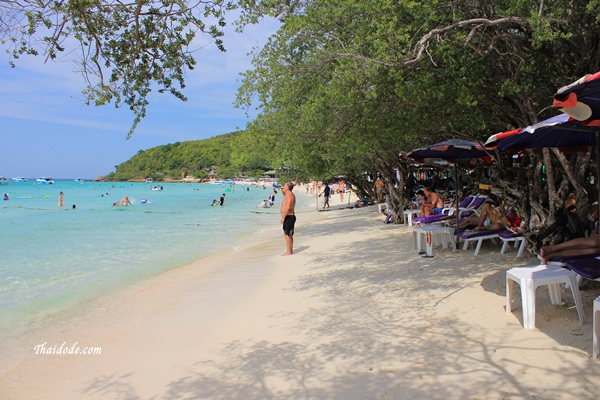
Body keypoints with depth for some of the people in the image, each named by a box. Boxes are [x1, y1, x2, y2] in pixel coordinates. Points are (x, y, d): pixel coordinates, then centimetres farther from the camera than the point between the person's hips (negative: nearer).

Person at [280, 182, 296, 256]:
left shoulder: (289, 195, -16)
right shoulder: (288, 194, 15)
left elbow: (288, 207, -26)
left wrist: (283, 217, -25)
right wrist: (283, 192, 26)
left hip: (288, 217, -11)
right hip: (289, 217, 11)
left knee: (287, 235, -8)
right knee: (289, 235, 15)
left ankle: (289, 252, -6)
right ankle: (290, 250, 22)